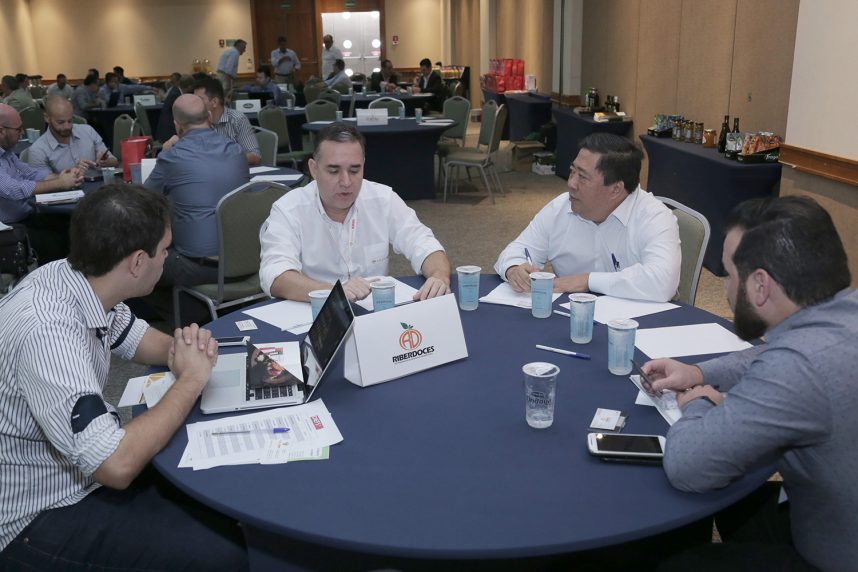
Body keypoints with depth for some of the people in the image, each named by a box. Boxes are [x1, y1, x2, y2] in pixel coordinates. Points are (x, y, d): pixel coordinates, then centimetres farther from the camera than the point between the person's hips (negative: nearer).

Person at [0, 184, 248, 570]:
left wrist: (185, 348, -8)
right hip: (39, 516, -8)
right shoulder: (49, 330, -33)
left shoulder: (77, 279, -7)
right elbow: (117, 466, -35)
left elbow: (133, 336, 14)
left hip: (83, 469, 8)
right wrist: (191, 380, -23)